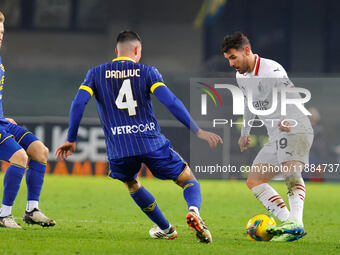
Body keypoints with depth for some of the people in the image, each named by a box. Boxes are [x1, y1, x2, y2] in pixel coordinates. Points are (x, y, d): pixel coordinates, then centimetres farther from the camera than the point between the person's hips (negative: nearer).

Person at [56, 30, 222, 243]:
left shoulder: (96, 74, 13)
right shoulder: (146, 71, 7)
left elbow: (78, 103, 1)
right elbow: (171, 102, -4)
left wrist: (71, 140, 9)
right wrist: (198, 131, -2)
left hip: (118, 150, 2)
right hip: (152, 143, -2)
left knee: (132, 184, 33)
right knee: (188, 180, 13)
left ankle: (165, 229, 35)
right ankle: (194, 211, -20)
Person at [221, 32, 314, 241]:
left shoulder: (271, 70, -17)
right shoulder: (241, 76, 11)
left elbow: (291, 94, -31)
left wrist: (289, 120, -48)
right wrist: (245, 132, 35)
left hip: (296, 131, -10)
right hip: (276, 137, 10)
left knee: (291, 173, -33)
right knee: (254, 181, 3)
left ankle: (296, 223, -47)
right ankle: (287, 221, -13)